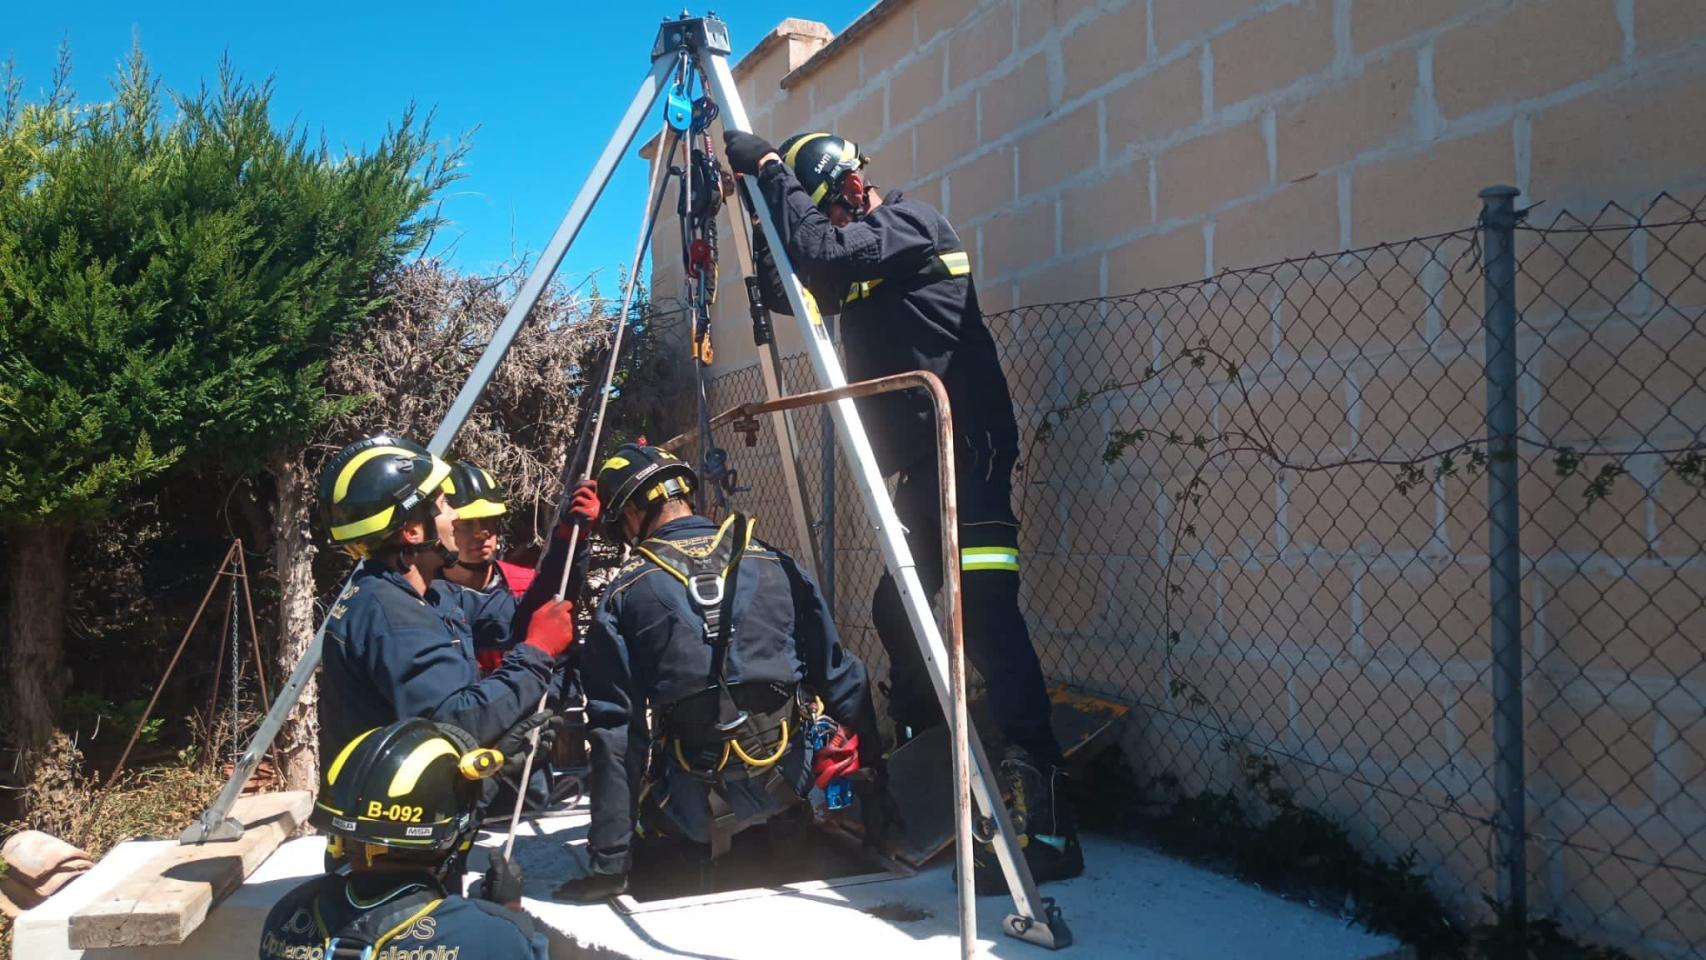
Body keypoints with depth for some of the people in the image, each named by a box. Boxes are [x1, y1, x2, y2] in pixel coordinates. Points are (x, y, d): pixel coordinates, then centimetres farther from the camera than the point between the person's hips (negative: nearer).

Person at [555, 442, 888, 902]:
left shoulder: (625, 594, -4)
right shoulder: (775, 564, 2)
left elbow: (614, 729, -6)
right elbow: (841, 678, 4)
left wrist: (609, 863, -2)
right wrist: (872, 782, 14)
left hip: (696, 812, 0)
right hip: (792, 783, 1)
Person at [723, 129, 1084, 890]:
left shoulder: (910, 224, -7)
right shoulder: (856, 266, 20)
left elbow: (818, 251, -21)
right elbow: (786, 287, 21)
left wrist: (769, 171, -10)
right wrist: (765, 205, 9)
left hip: (965, 451, -10)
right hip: (922, 462, 10)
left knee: (983, 611, -20)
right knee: (896, 609, 16)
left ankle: (1042, 817, -24)